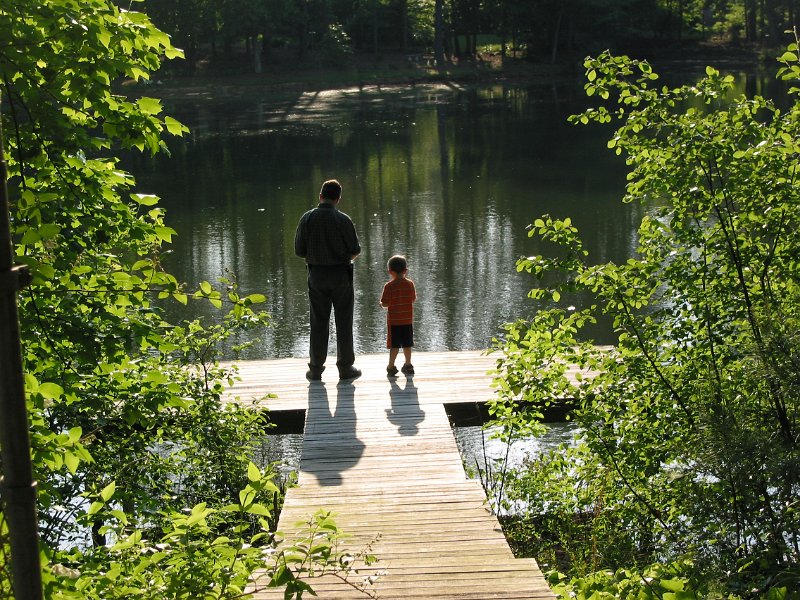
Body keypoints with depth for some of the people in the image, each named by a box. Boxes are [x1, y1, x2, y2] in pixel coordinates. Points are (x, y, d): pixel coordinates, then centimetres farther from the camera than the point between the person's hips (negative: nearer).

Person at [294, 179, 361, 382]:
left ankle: (315, 369, 12)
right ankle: (345, 368, 11)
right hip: (341, 275, -2)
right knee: (344, 322, 6)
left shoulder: (307, 219, -4)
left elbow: (299, 251, -1)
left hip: (316, 274, 2)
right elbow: (355, 250, -8)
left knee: (318, 322, 9)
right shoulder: (343, 220, -11)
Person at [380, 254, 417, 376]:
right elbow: (414, 300, 7)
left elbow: (385, 304, -16)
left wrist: (381, 303, 5)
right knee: (407, 344, 14)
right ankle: (408, 365, 22)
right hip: (408, 320, 3)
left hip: (394, 321, -3)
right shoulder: (410, 284, -2)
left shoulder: (389, 286, -14)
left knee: (394, 345, 1)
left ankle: (391, 367, 3)